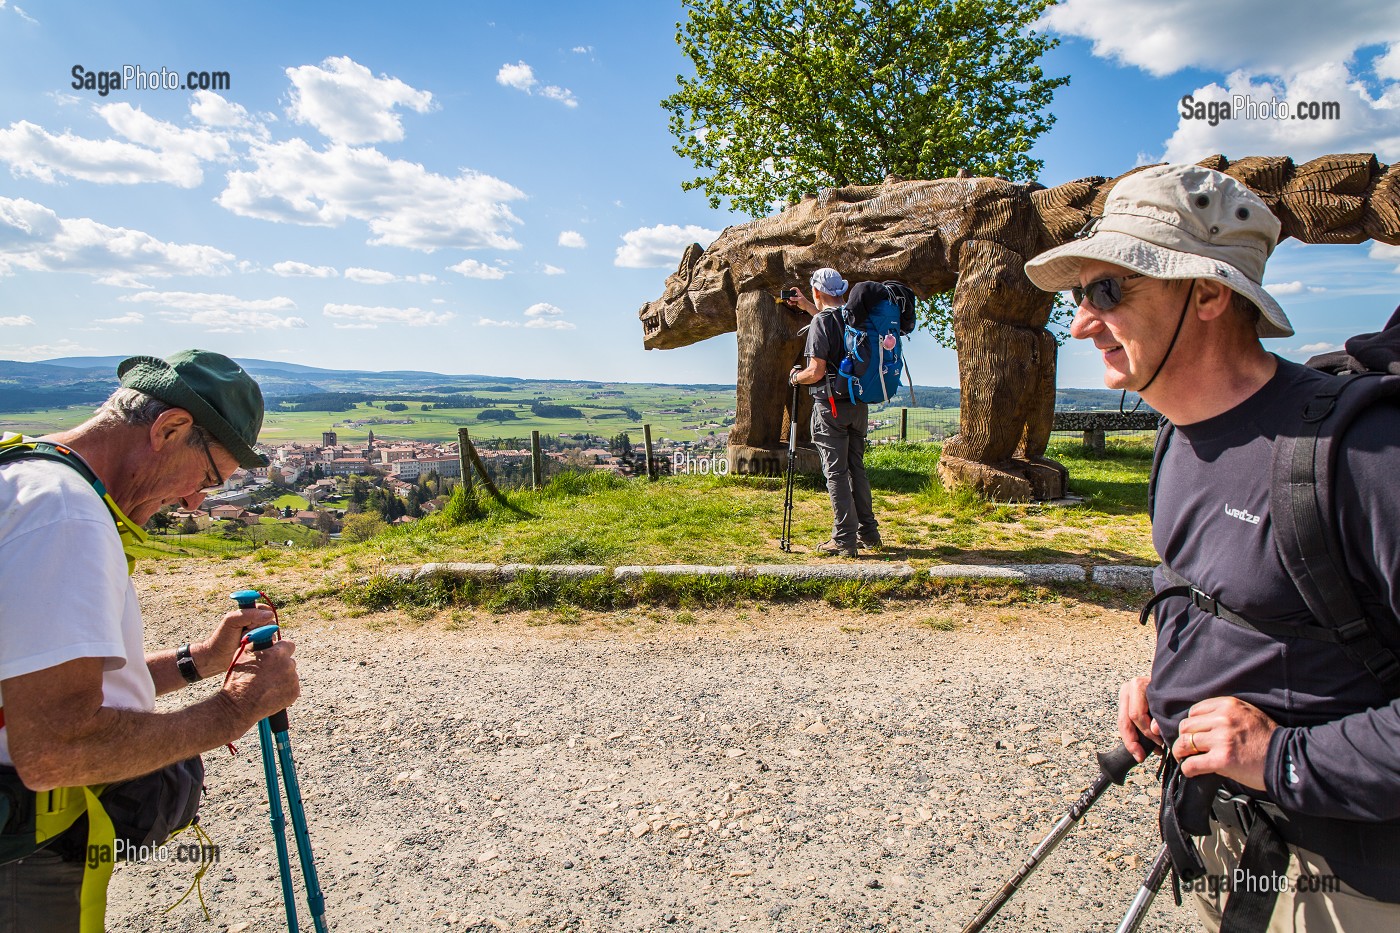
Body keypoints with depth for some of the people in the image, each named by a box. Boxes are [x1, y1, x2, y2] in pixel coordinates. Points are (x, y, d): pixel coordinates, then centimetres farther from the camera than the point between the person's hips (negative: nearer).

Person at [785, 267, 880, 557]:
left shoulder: (821, 322, -11)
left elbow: (816, 372, -16)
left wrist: (795, 377, 4)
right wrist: (808, 307, 43)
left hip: (831, 405, -7)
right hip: (859, 403, 7)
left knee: (835, 471, -2)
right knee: (856, 468, 14)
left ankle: (844, 539, -1)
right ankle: (868, 533, 19)